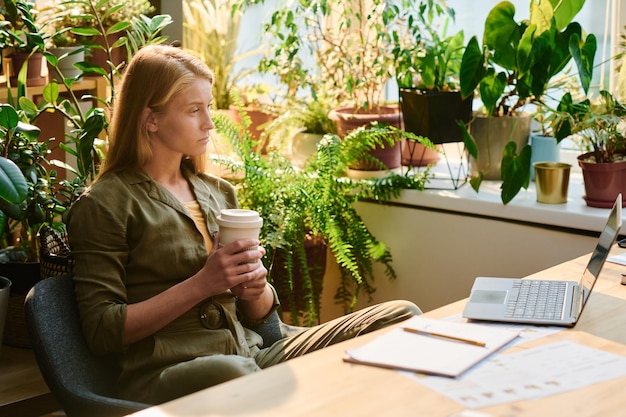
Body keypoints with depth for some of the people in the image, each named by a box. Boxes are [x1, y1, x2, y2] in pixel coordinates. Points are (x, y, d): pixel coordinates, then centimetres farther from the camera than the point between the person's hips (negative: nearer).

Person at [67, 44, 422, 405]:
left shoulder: (219, 192, 18)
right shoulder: (104, 204, 0)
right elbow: (101, 331, -8)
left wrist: (256, 290, -3)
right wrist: (201, 285, -14)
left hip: (250, 356, 6)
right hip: (166, 374, -6)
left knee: (401, 316, -12)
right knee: (230, 373, -43)